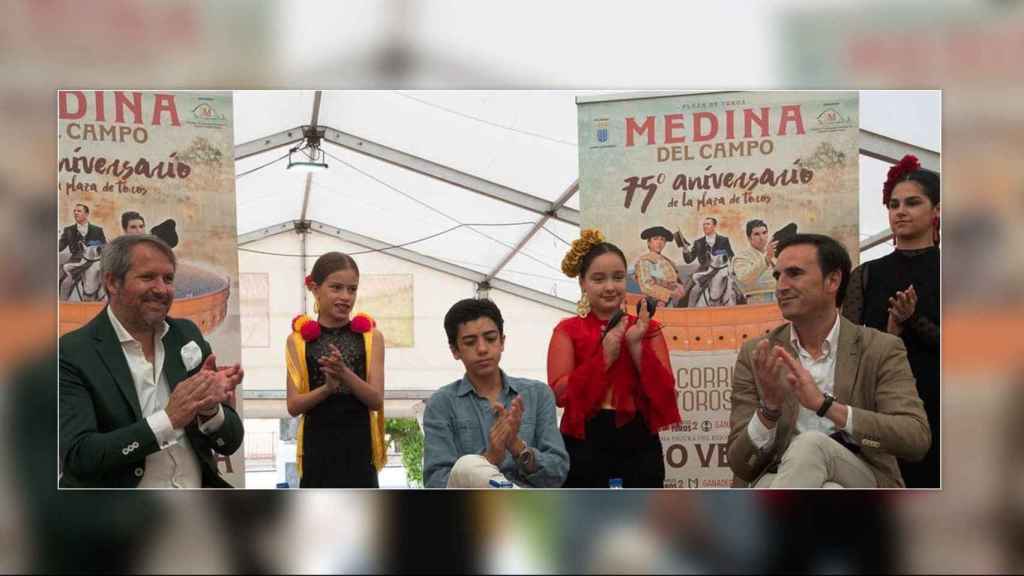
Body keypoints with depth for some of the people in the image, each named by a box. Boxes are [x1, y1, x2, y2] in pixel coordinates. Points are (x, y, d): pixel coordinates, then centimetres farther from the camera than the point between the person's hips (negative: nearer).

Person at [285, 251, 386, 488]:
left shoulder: (370, 337, 4)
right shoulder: (299, 340, 3)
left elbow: (376, 400, -4)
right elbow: (294, 405, -2)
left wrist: (345, 373, -22)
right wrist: (327, 388, -21)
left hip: (358, 445, 0)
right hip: (319, 444, 0)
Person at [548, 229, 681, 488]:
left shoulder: (647, 329, 10)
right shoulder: (568, 331, 5)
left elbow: (666, 393, 0)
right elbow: (559, 393, -7)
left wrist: (637, 347, -11)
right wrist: (605, 356, -13)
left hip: (638, 449, 2)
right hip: (585, 449, -2)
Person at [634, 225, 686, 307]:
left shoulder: (668, 262, 20)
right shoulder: (642, 261, 3)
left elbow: (676, 283, 19)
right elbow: (646, 287, -8)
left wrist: (679, 289, -5)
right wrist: (670, 294, -16)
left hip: (673, 304, 6)